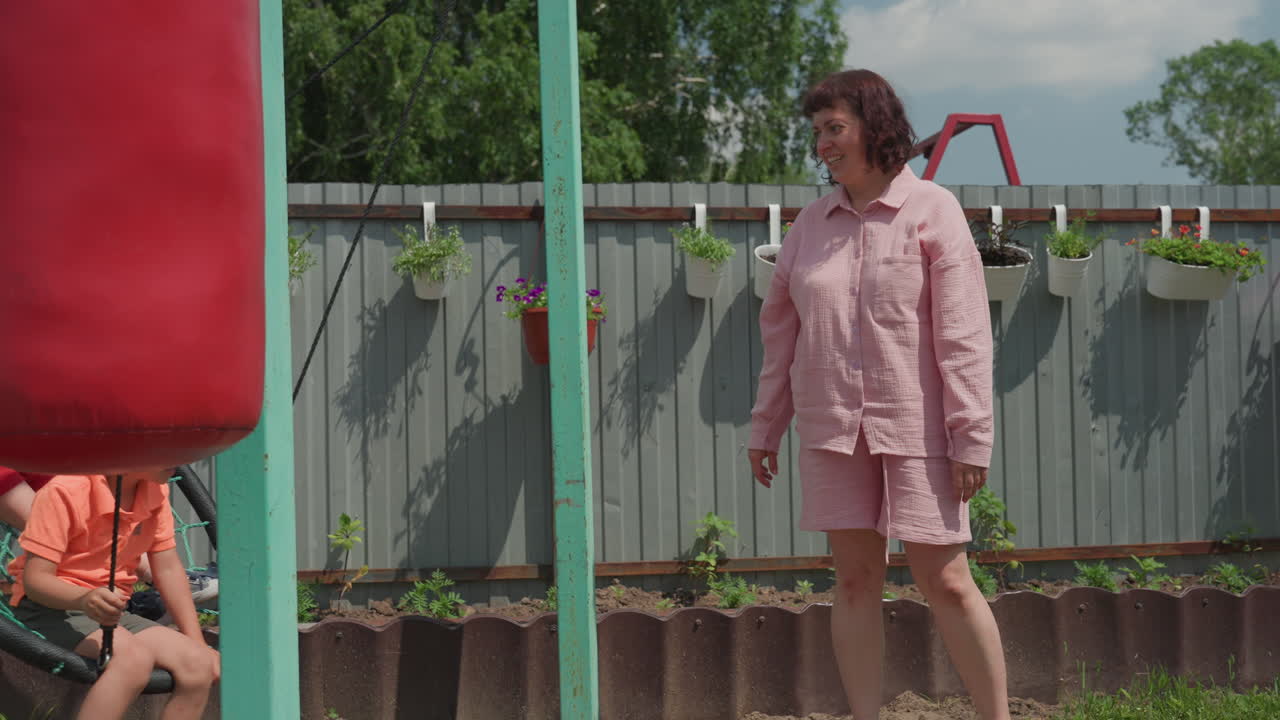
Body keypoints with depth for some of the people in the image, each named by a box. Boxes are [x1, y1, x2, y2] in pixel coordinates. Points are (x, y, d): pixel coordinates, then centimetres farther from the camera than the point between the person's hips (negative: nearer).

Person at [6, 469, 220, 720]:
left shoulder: (155, 490, 1)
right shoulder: (65, 492, -19)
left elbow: (168, 568, 6)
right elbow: (34, 579, -22)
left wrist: (197, 642, -2)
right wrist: (84, 599, -43)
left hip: (112, 612, 7)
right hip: (49, 609, -7)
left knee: (198, 665, -16)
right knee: (134, 657, -35)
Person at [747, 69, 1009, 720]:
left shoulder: (932, 209, -4)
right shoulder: (811, 223, 9)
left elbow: (963, 333, -8)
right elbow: (781, 332, 14)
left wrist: (971, 437, -12)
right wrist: (765, 427, 13)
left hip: (915, 427, -4)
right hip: (832, 429, 4)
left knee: (945, 582, -1)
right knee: (854, 582, 6)